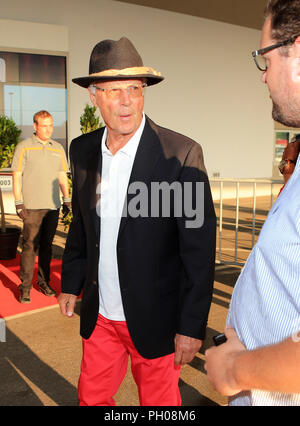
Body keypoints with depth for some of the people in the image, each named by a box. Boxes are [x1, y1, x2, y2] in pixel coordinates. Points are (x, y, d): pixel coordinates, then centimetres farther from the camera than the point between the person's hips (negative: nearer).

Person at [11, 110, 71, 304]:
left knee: (47, 245, 10)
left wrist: (67, 199, 12)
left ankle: (44, 282, 21)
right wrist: (19, 202, -8)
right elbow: (16, 176, -2)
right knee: (30, 246, -5)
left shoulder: (58, 148, 15)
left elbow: (63, 176, 19)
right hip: (32, 206, -4)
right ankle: (25, 287, 1)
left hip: (53, 206, 4)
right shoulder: (24, 147, 1)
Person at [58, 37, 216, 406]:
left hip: (153, 318, -4)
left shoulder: (181, 154, -17)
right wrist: (70, 284, 15)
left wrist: (192, 325, -13)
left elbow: (200, 249, -15)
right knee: (91, 397, 21)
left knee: (160, 401, 17)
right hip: (98, 315, 5)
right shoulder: (82, 150, 0)